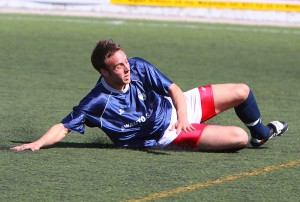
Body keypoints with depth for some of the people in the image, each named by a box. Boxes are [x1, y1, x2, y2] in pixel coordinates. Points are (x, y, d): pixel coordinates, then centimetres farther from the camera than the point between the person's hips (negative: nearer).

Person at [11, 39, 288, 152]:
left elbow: (174, 89, -8)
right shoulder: (97, 102, -27)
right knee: (239, 138, -20)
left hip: (176, 107, 5)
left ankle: (261, 133, 39)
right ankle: (252, 137, 21)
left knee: (242, 92, 8)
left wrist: (182, 115, -26)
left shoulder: (139, 67, -15)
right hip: (166, 135, -5)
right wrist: (37, 143, -39)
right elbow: (64, 127, -24)